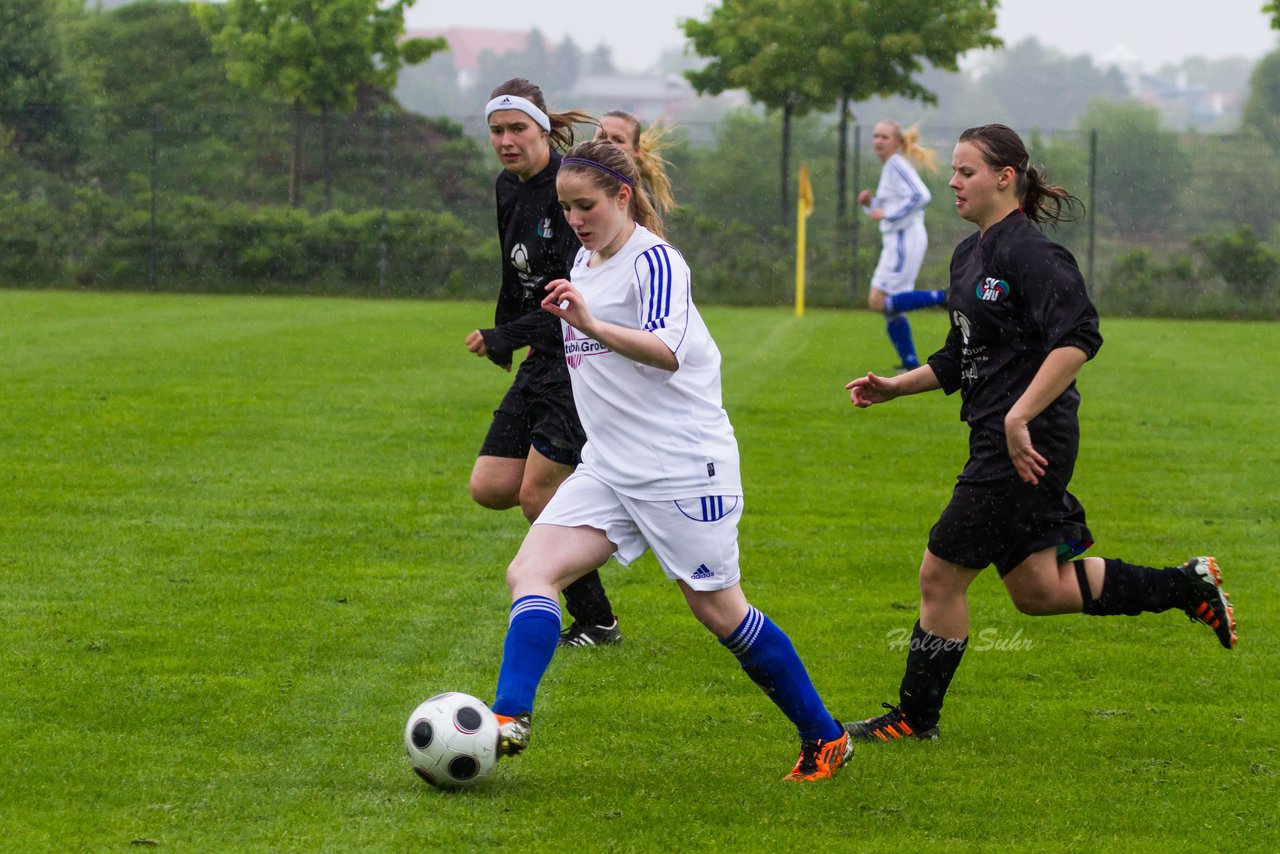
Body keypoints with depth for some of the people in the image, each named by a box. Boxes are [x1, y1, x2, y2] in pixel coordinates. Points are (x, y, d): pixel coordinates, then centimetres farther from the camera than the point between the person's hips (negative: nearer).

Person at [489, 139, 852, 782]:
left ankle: (824, 738, 15)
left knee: (718, 610, 0)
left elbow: (667, 351, -33)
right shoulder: (586, 260, 13)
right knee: (530, 571, -12)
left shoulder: (654, 260, -14)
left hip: (684, 467, -8)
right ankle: (508, 721, -25)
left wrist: (591, 325, -45)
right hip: (608, 468, 8)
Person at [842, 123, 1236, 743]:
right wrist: (895, 387, 13)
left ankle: (915, 717, 12)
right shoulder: (969, 254, 14)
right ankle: (1190, 586, 23)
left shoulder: (1027, 251, -16)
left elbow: (1078, 338, -27)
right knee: (1036, 591, 15)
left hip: (1029, 443, -10)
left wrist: (1019, 417, -30)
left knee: (940, 576, -2)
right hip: (998, 440, 10)